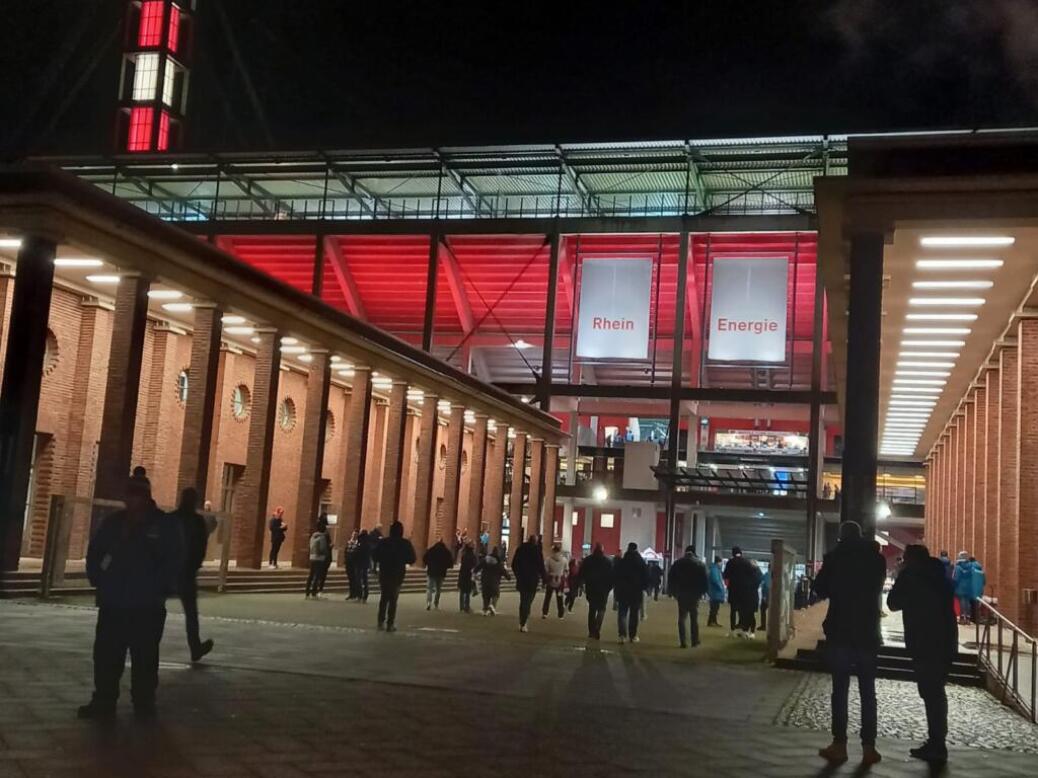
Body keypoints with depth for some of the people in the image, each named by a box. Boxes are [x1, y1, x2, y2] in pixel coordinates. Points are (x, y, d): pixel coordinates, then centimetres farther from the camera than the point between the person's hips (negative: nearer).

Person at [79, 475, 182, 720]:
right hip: (112, 603, 4)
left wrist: (159, 589, -12)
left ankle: (143, 704, 13)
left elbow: (175, 561, -6)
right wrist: (98, 580, 4)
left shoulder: (165, 526, -3)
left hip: (147, 607, -4)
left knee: (144, 658, 4)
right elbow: (94, 552, 17)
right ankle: (103, 702, 15)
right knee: (106, 655, 6)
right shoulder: (112, 522, 9)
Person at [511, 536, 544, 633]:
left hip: (521, 580, 4)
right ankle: (523, 624, -8)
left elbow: (514, 564, 9)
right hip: (532, 580, -4)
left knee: (523, 601, 17)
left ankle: (521, 623, 20)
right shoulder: (537, 549, -10)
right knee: (528, 602, -1)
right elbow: (540, 564, -11)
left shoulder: (520, 549, 5)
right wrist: (543, 577, -1)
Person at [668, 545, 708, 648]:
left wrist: (672, 592, 9)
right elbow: (704, 580, -3)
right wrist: (702, 592, 7)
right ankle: (695, 641, 9)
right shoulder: (700, 564, -1)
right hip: (695, 595, -1)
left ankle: (683, 642, -2)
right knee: (694, 618, 10)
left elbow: (671, 579, 3)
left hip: (681, 595, 1)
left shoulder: (677, 563, 3)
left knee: (682, 618, 4)